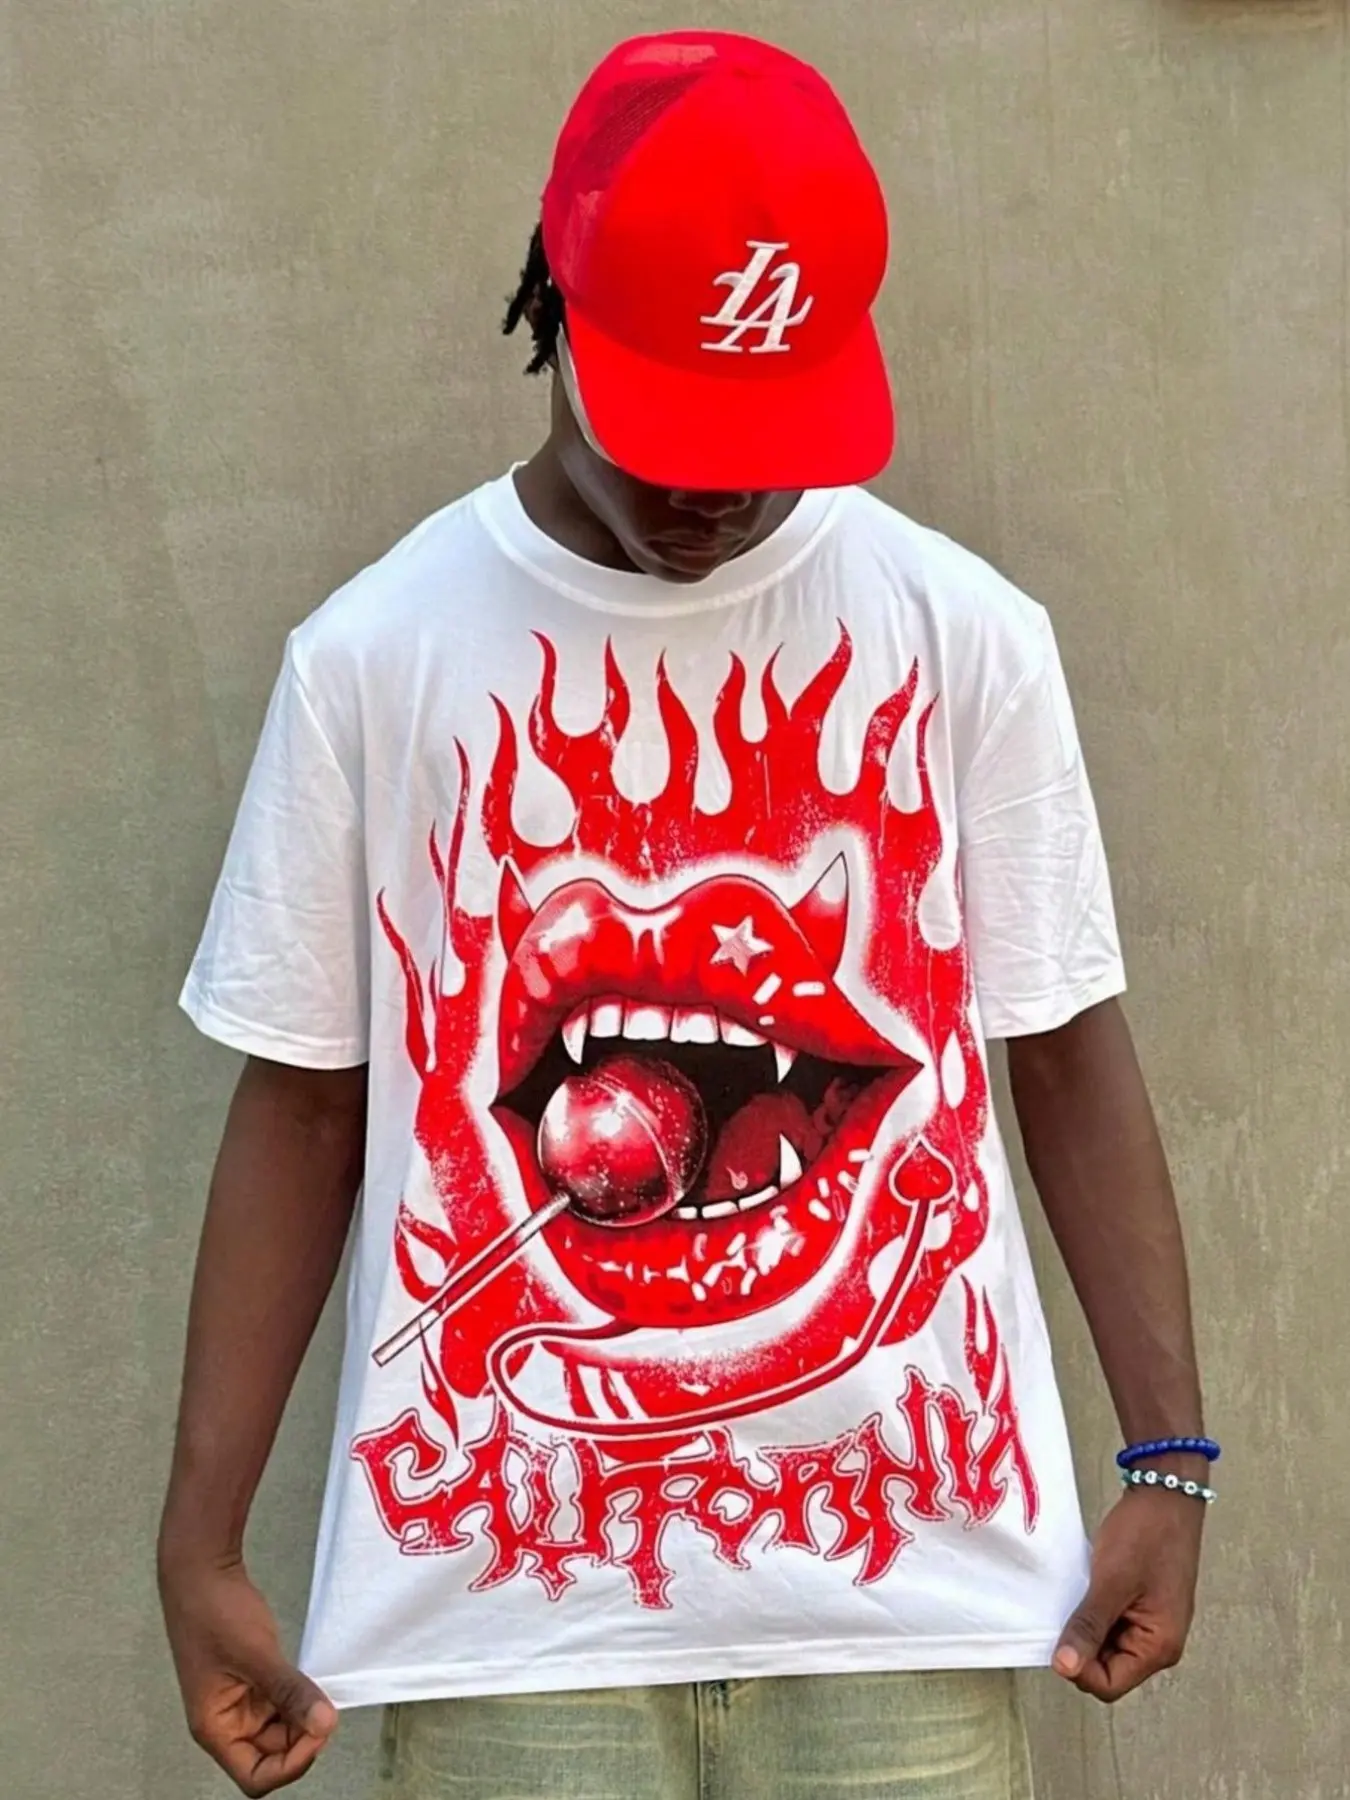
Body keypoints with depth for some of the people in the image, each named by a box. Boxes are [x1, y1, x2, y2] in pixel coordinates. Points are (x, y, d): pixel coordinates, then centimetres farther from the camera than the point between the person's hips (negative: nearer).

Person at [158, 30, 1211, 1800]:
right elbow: (302, 1107, 3)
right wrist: (202, 1541, 2)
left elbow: (1067, 1053, 3)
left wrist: (1169, 1458, -3)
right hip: (509, 1585, 0)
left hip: (906, 1568, 1)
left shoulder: (962, 634, -2)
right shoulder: (375, 656, -1)